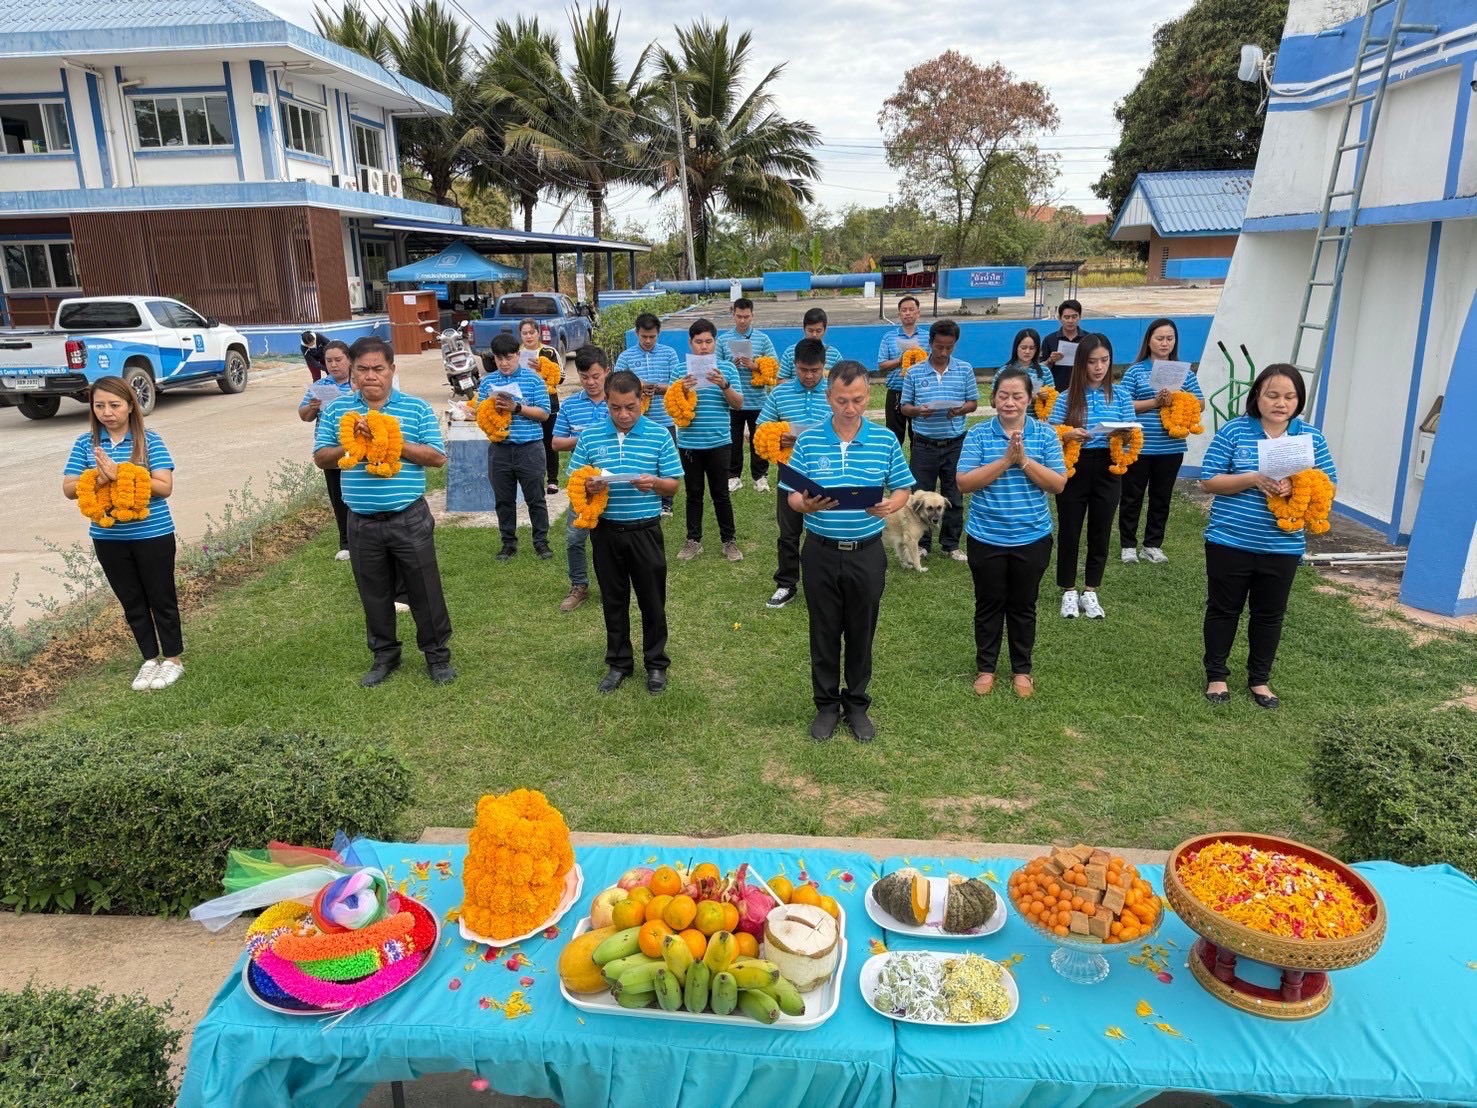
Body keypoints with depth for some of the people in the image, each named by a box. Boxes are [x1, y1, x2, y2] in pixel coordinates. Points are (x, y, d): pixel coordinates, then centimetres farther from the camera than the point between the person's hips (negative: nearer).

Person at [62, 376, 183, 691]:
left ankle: (173, 658, 24)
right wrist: (97, 479, -20)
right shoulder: (85, 443, 1)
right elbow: (68, 489, 0)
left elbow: (164, 487, -16)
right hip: (108, 537, 4)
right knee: (132, 603, 15)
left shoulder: (149, 441, -9)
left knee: (161, 598, 9)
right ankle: (150, 659, 29)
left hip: (152, 534, -4)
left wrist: (119, 475, -25)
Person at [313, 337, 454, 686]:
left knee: (425, 590, 5)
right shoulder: (337, 410, 6)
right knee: (374, 594, 14)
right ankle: (385, 655, 29)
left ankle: (437, 654, 20)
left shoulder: (417, 408, -1)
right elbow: (321, 458, 5)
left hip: (409, 519, -2)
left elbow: (437, 457, -6)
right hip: (362, 523, 3)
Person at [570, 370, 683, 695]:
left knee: (652, 600, 8)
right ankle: (618, 662, 28)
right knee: (613, 600, 13)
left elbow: (673, 486, -2)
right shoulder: (589, 436, -1)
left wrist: (654, 483, -23)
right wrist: (588, 487, -19)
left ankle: (656, 663, 24)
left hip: (645, 530, -1)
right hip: (606, 530, 2)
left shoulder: (659, 435, -5)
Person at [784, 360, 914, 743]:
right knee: (824, 632, 11)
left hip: (866, 553, 0)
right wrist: (807, 504, -25)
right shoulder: (807, 441, -5)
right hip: (821, 552, 0)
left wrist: (890, 505, -20)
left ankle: (857, 704, 30)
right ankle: (827, 704, 28)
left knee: (861, 632, 12)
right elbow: (792, 496, -2)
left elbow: (902, 489, 3)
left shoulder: (886, 440, -3)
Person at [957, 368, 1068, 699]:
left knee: (1023, 606, 14)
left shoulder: (1045, 434, -3)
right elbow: (964, 483, -13)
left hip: (1032, 538, 1)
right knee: (989, 605, 13)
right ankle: (985, 667, 29)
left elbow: (1058, 484, -7)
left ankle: (1022, 669, 30)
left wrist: (1025, 461, -20)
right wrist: (1005, 461, -22)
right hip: (987, 538, -1)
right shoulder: (978, 434, -6)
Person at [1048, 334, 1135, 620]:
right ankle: (1069, 592, 19)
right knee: (1070, 532, 5)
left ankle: (1091, 592, 22)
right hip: (1074, 469, -1)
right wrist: (1068, 434, -22)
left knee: (1100, 533, 9)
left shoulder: (1120, 396, 2)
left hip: (1107, 470, 2)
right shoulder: (1067, 398, -2)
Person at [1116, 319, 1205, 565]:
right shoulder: (1135, 371, -2)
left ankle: (1153, 545, 22)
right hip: (1139, 446, -3)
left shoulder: (1183, 372, 6)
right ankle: (1128, 545, 17)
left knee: (1162, 498, 11)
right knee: (1132, 497, 6)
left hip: (1171, 448, 3)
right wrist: (1154, 402, -19)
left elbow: (1200, 404, 6)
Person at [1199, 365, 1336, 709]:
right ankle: (1216, 675, 25)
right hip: (1229, 541, -2)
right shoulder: (1234, 431, -6)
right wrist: (1252, 479, -22)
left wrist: (1296, 486, -17)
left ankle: (1259, 678, 29)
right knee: (1223, 609, 10)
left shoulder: (1312, 437, 1)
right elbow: (1209, 481, -7)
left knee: (1270, 615, 13)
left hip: (1282, 547, 2)